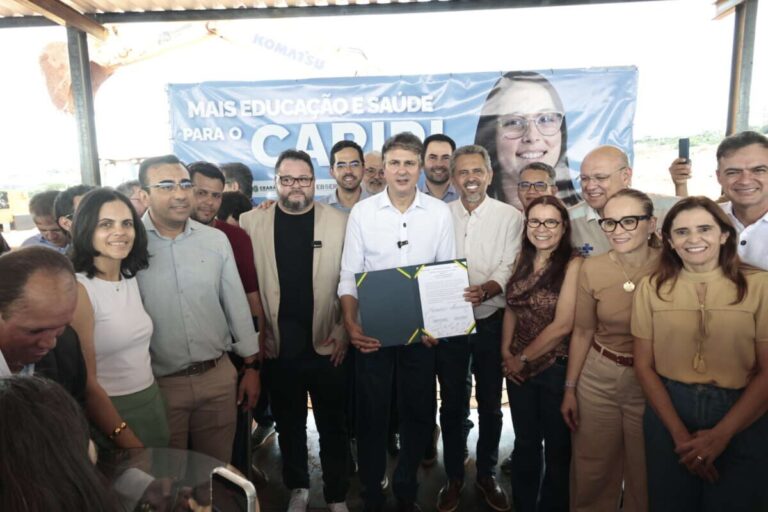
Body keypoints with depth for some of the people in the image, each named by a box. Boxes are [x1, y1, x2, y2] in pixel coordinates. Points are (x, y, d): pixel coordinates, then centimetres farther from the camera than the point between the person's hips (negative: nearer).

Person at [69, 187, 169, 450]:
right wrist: (127, 441, -16)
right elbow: (85, 382, -18)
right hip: (110, 413, -7)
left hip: (153, 402, 7)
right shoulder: (78, 289, -18)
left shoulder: (131, 279, 4)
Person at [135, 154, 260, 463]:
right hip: (160, 383, -2)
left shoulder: (216, 240, 0)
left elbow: (236, 304, 5)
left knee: (217, 467, 18)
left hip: (219, 376, 2)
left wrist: (251, 366, 7)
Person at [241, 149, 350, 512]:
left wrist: (344, 331, -6)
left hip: (325, 344, -1)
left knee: (333, 426, 12)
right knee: (288, 425, 18)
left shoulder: (340, 221, -2)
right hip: (277, 347, 1)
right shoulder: (251, 222, 0)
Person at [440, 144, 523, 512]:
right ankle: (454, 477, 31)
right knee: (452, 403, 13)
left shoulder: (510, 217, -3)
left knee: (490, 403, 13)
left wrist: (484, 291, -30)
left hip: (490, 323, -1)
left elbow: (509, 269, -10)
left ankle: (487, 475, 34)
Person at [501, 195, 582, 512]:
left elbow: (563, 325, -19)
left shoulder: (573, 264, -16)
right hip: (518, 368, 5)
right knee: (525, 443, 20)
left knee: (557, 446, 15)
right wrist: (506, 353, -3)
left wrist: (523, 358, -10)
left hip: (556, 368, -5)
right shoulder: (522, 259, 2)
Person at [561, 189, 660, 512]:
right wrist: (569, 388, 5)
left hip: (651, 383, -1)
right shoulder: (592, 269, -7)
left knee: (645, 476, 18)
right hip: (597, 379, 2)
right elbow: (582, 333, 2)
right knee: (591, 472, 17)